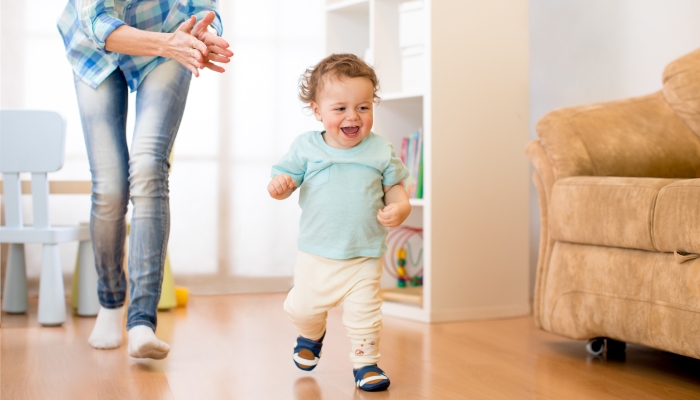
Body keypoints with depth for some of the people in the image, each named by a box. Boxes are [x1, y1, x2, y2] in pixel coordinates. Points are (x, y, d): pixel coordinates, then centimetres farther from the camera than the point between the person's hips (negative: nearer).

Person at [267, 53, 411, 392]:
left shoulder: (380, 151, -4)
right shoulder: (306, 147, -5)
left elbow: (395, 187, 3)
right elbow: (286, 180, 0)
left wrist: (400, 208, -18)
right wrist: (279, 185, -24)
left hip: (364, 256, -1)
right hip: (316, 253, 1)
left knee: (364, 313, -2)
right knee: (303, 308, 12)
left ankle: (365, 362, 21)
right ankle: (311, 335, 46)